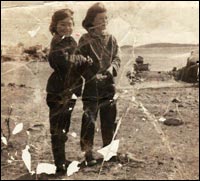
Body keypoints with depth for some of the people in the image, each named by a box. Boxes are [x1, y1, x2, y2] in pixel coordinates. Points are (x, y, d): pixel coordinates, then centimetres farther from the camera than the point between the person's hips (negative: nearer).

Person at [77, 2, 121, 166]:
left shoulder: (111, 39, 8)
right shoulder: (85, 40, -6)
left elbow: (117, 58, 7)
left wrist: (112, 67, -14)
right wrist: (92, 75, -19)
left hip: (109, 85, 5)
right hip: (91, 85, -5)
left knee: (109, 118, 12)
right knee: (89, 120, -4)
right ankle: (88, 151, 3)